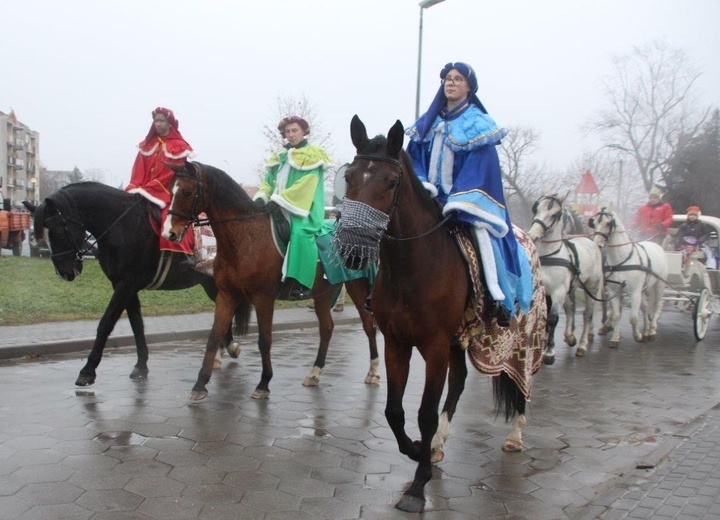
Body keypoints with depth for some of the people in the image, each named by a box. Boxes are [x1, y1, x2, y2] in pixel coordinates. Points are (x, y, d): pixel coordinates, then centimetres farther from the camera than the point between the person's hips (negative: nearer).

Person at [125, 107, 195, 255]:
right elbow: (139, 171, 9)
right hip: (144, 192, 5)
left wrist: (149, 189, -16)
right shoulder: (147, 145, 15)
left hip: (169, 192, -5)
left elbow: (172, 173, -10)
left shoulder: (178, 147, 0)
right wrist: (135, 188, -10)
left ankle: (183, 254, -24)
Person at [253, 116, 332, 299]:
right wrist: (262, 197, -6)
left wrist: (279, 200, -23)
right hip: (279, 208, 8)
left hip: (303, 208, -8)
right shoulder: (280, 156, 18)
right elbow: (269, 181, 17)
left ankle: (302, 284, -34)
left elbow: (306, 184, -16)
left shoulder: (312, 155, -3)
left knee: (300, 234, -32)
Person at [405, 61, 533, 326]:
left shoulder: (478, 123, -2)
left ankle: (499, 297, -23)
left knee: (481, 230, -28)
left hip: (467, 197, -5)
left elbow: (481, 165, -11)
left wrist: (459, 201, -22)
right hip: (431, 197, 5)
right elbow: (416, 158, 11)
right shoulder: (429, 122, 13)